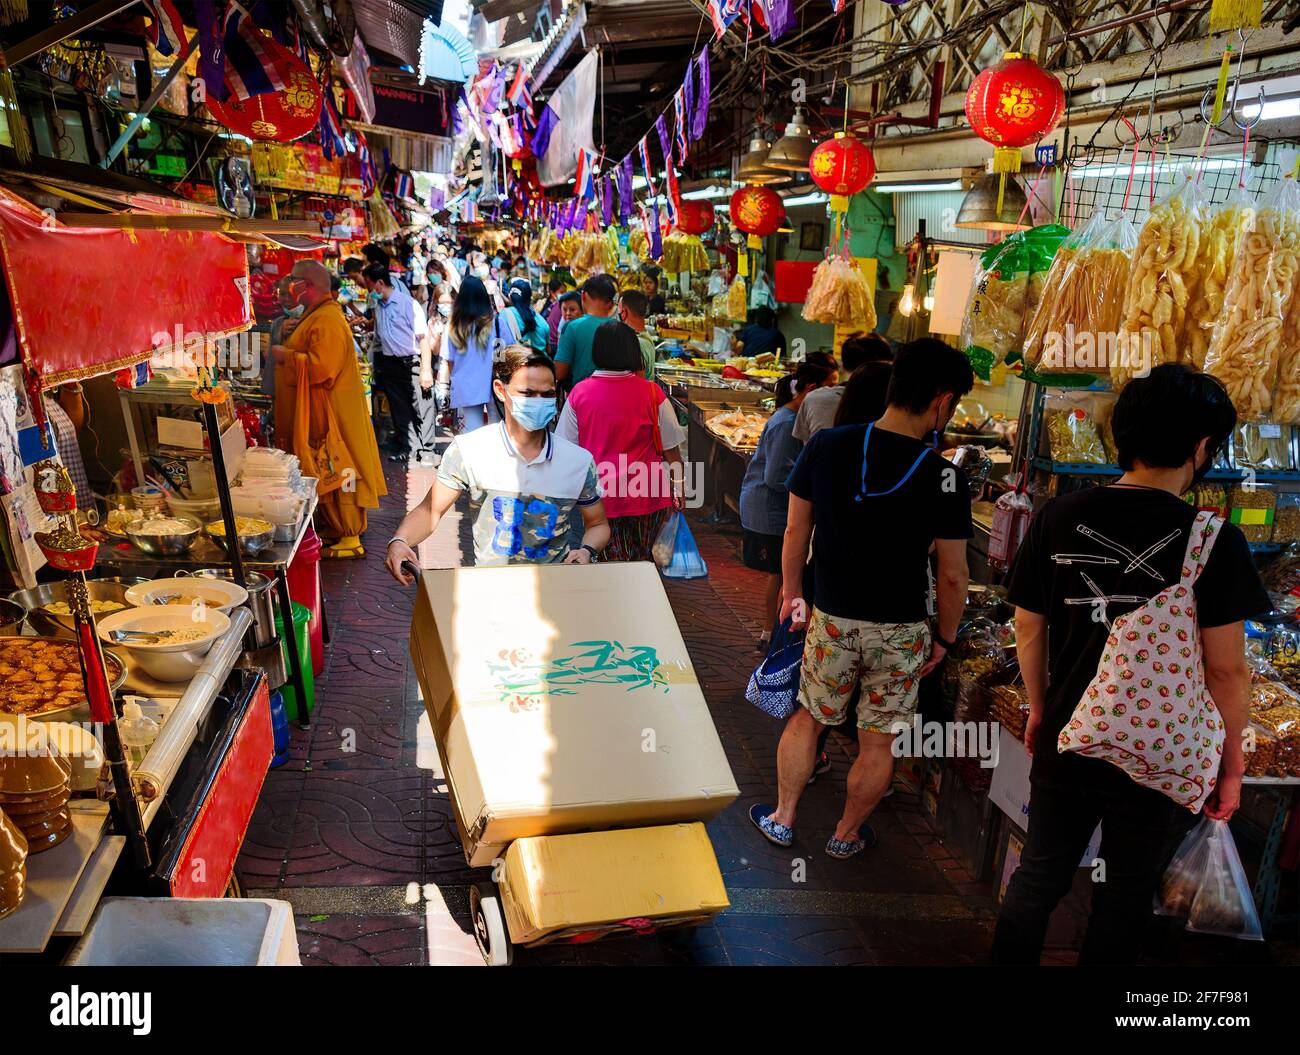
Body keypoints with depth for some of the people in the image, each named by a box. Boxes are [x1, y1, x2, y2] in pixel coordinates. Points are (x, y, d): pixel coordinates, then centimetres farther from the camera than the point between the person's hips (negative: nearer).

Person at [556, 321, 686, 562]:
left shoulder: (578, 394, -5)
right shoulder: (652, 393, -8)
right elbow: (671, 449, -3)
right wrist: (678, 487, 10)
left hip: (602, 496, 1)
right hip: (649, 495, 0)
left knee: (615, 561, 9)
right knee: (642, 559, 15)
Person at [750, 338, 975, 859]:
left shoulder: (826, 445, -9)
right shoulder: (943, 476, -15)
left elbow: (795, 530, -1)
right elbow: (952, 575, -10)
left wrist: (793, 594, 14)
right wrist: (944, 640, 5)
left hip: (832, 619, 2)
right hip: (902, 630, -2)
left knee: (807, 716, 22)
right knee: (878, 742, 17)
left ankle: (782, 818, 34)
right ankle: (847, 835, 35)